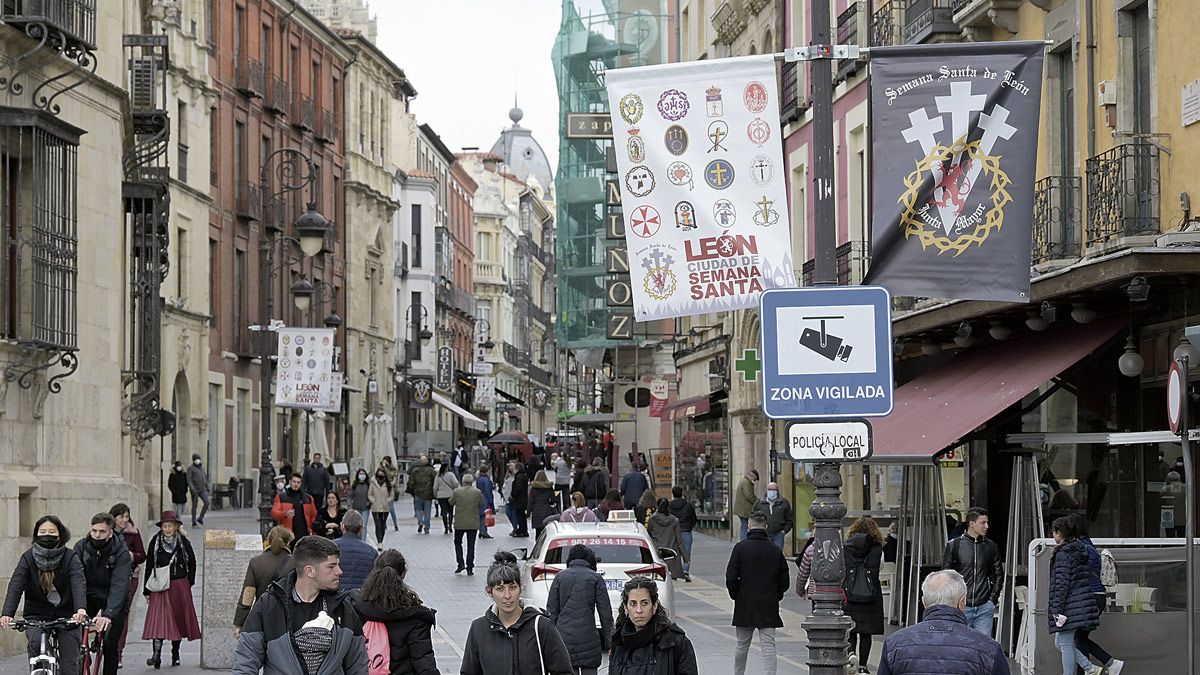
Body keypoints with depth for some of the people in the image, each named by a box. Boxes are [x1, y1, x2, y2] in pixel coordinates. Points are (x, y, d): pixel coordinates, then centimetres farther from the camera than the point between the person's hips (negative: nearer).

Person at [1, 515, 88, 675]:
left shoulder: (70, 557, -7)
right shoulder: (28, 558, -4)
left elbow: (79, 583, -22)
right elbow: (15, 586, -16)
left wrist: (81, 609, -42)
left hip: (66, 616, 0)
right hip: (37, 616, 0)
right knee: (35, 642, -30)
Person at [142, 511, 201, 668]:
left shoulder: (183, 542, -1)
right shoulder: (155, 542, -2)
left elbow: (191, 563, 12)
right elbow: (149, 566, 1)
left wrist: (189, 582, 8)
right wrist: (147, 590, 1)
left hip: (180, 586, 2)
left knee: (178, 619, 10)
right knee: (159, 619, -13)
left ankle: (175, 653, 24)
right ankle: (157, 654, -22)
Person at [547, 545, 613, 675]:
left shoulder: (560, 577, 6)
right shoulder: (595, 578, 2)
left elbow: (551, 611, 5)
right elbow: (605, 612, 1)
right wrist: (607, 641, 7)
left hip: (564, 636, 2)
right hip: (588, 637, -2)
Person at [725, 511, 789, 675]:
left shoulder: (740, 548, -8)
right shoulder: (775, 550, 1)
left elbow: (731, 578, -9)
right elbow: (785, 580, 5)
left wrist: (736, 596, 6)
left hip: (745, 606, -1)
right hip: (769, 606, 1)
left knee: (742, 646, 13)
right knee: (768, 646, -1)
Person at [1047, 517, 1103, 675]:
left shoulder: (1062, 554, -13)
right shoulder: (1081, 550, 14)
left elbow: (1061, 583, -18)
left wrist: (1056, 608, -16)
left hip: (1068, 606, -9)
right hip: (1082, 604, 9)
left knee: (1065, 645, -2)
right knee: (1060, 643, 16)